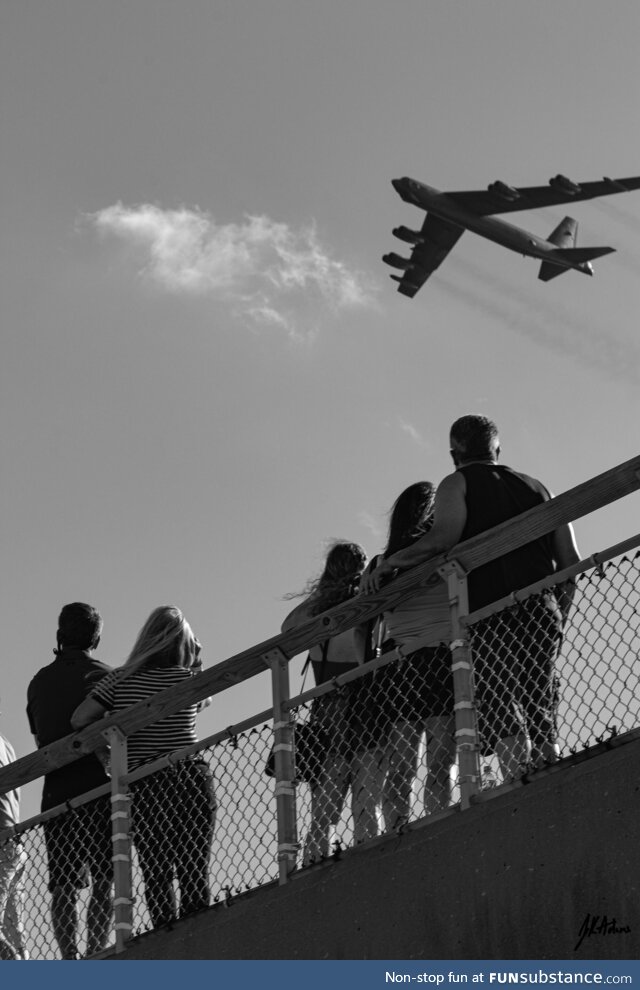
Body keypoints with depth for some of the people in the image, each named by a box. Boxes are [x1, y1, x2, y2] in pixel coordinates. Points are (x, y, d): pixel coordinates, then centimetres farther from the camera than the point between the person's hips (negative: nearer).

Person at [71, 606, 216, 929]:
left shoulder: (121, 679, 2)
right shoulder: (190, 680, -1)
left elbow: (79, 719, 1)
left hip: (142, 785, 1)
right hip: (190, 779, -1)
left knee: (155, 874, 6)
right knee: (194, 872, 1)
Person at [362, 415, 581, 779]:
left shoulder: (458, 483, 10)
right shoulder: (536, 487, 25)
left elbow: (444, 537, -11)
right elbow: (571, 561, 19)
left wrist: (390, 563, -1)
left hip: (490, 613, -5)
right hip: (542, 612, 5)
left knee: (499, 721, -11)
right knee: (541, 719, 7)